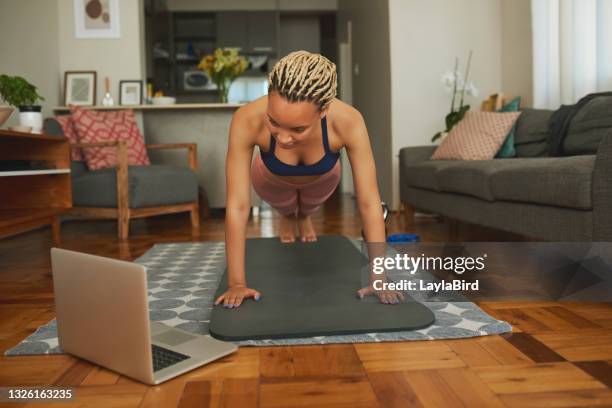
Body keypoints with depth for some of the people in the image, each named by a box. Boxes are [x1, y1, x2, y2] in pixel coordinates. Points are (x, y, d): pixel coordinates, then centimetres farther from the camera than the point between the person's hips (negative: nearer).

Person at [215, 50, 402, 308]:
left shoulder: (348, 122, -44)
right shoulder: (247, 120, -46)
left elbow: (369, 203, -38)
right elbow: (237, 206, -40)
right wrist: (236, 283, -38)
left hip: (321, 179, 1)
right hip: (273, 179, -1)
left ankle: (304, 217, 64)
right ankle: (287, 217, 61)